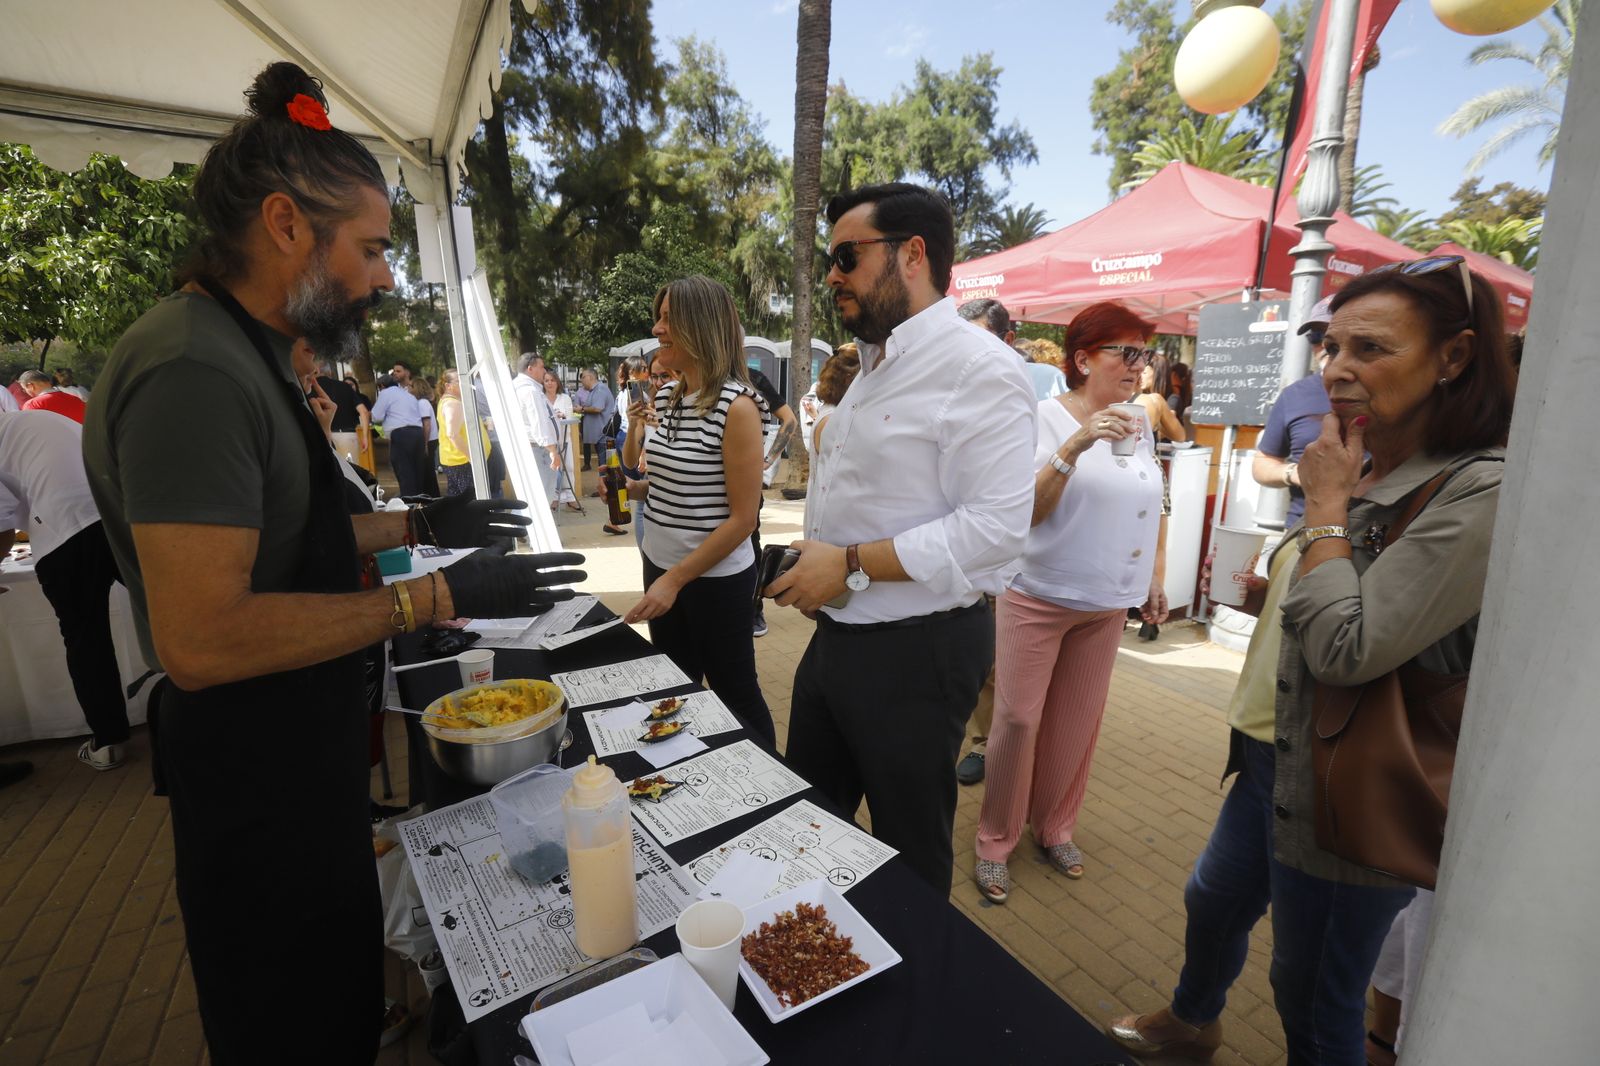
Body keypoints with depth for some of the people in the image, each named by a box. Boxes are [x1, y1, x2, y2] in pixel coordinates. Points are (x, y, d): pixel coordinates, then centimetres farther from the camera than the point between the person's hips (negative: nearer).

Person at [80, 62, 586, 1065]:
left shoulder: (245, 357, 9)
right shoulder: (193, 370, -24)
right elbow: (200, 639, -29)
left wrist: (418, 524, 9)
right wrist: (436, 597, -27)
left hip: (308, 741, 10)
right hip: (254, 768, -9)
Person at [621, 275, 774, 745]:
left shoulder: (736, 406, -18)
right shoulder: (664, 398, 5)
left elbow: (743, 518, -18)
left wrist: (675, 580, -18)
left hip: (715, 579, -7)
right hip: (659, 566, 7)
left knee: (736, 694, 11)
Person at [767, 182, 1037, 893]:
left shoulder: (979, 369, -17)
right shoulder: (874, 367, 13)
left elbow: (995, 527, -25)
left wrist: (852, 565, -23)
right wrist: (807, 565, 6)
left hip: (916, 653, -9)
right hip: (836, 636, 9)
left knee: (909, 849, 15)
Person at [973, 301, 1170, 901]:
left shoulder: (1140, 426, 8)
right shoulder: (1046, 418, -11)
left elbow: (1152, 508, 19)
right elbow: (1025, 512, -21)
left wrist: (1155, 581, 15)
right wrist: (1076, 445, -30)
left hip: (1107, 604, 6)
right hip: (1038, 598, -5)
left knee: (1077, 724, 14)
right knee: (1019, 720, -1)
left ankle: (1055, 829, 34)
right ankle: (996, 842, 18)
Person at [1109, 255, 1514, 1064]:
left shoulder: (1483, 492, -23)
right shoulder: (1360, 469, 5)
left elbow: (1348, 649, -29)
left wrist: (1326, 505, -21)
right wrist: (1273, 593, 2)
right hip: (1277, 753, 9)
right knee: (1214, 902, 28)